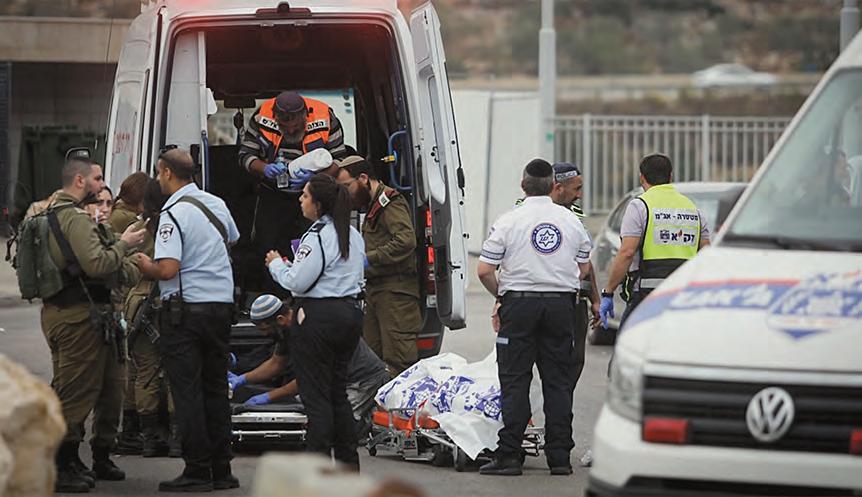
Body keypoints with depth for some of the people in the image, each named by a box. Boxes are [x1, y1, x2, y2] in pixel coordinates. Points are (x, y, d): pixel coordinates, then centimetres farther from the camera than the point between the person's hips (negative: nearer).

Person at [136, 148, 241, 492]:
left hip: (186, 310, -7)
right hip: (222, 305, 7)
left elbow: (168, 269, -23)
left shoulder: (174, 213, -15)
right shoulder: (216, 204, 9)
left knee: (187, 391, -2)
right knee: (216, 388, 12)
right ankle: (221, 469, 14)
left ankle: (198, 472, -3)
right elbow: (232, 240, 29)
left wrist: (147, 267, -3)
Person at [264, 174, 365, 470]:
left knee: (315, 394, -3)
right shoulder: (352, 235, 11)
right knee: (338, 391, 16)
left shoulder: (317, 237, -17)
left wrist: (276, 264, 1)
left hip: (318, 317, -9)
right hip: (350, 310, 9)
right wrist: (292, 266, 19)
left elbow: (298, 282, -19)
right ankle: (348, 460, 18)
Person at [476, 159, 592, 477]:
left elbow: (484, 270, -6)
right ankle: (559, 456, 5)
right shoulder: (571, 221, 7)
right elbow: (583, 268, 15)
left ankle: (509, 455, -5)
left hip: (520, 305, -3)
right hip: (562, 304, 3)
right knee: (558, 382, 6)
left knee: (515, 381, -1)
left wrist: (501, 296, 10)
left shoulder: (509, 221, -5)